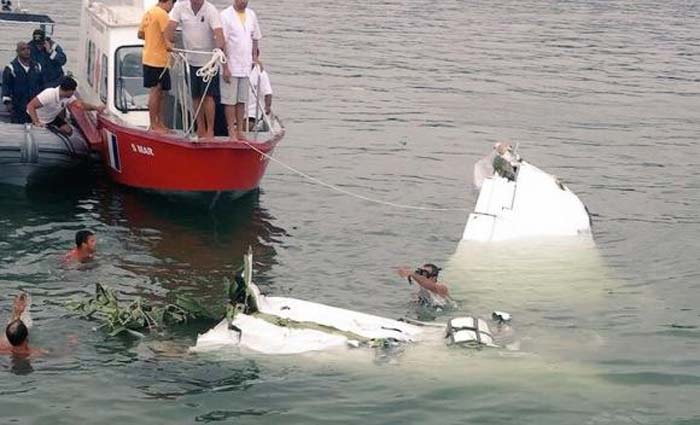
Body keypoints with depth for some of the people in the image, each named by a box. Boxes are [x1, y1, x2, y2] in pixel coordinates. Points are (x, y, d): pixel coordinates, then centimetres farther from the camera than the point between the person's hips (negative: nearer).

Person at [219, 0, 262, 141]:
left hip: (246, 66, 5)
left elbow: (255, 38, 18)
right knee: (230, 101, 0)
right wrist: (225, 67, -14)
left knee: (242, 100, 9)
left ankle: (240, 131, 14)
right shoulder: (226, 15, -9)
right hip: (231, 66, -5)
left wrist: (255, 57, 8)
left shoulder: (251, 15, 8)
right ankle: (232, 132, 4)